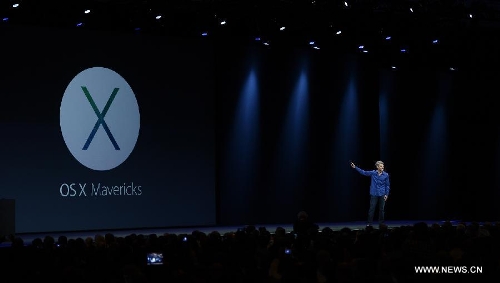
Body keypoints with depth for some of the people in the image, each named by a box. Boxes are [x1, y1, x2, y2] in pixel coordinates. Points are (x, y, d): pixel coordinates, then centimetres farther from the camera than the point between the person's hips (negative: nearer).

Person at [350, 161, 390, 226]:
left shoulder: (386, 175, -2)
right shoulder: (373, 173, -2)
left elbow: (387, 185, 3)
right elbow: (363, 172, -1)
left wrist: (386, 194, -2)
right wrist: (355, 167, -8)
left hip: (382, 195, 1)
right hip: (374, 194, -1)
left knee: (381, 209, 6)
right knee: (372, 209, -1)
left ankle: (381, 223, 17)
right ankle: (369, 223, 5)